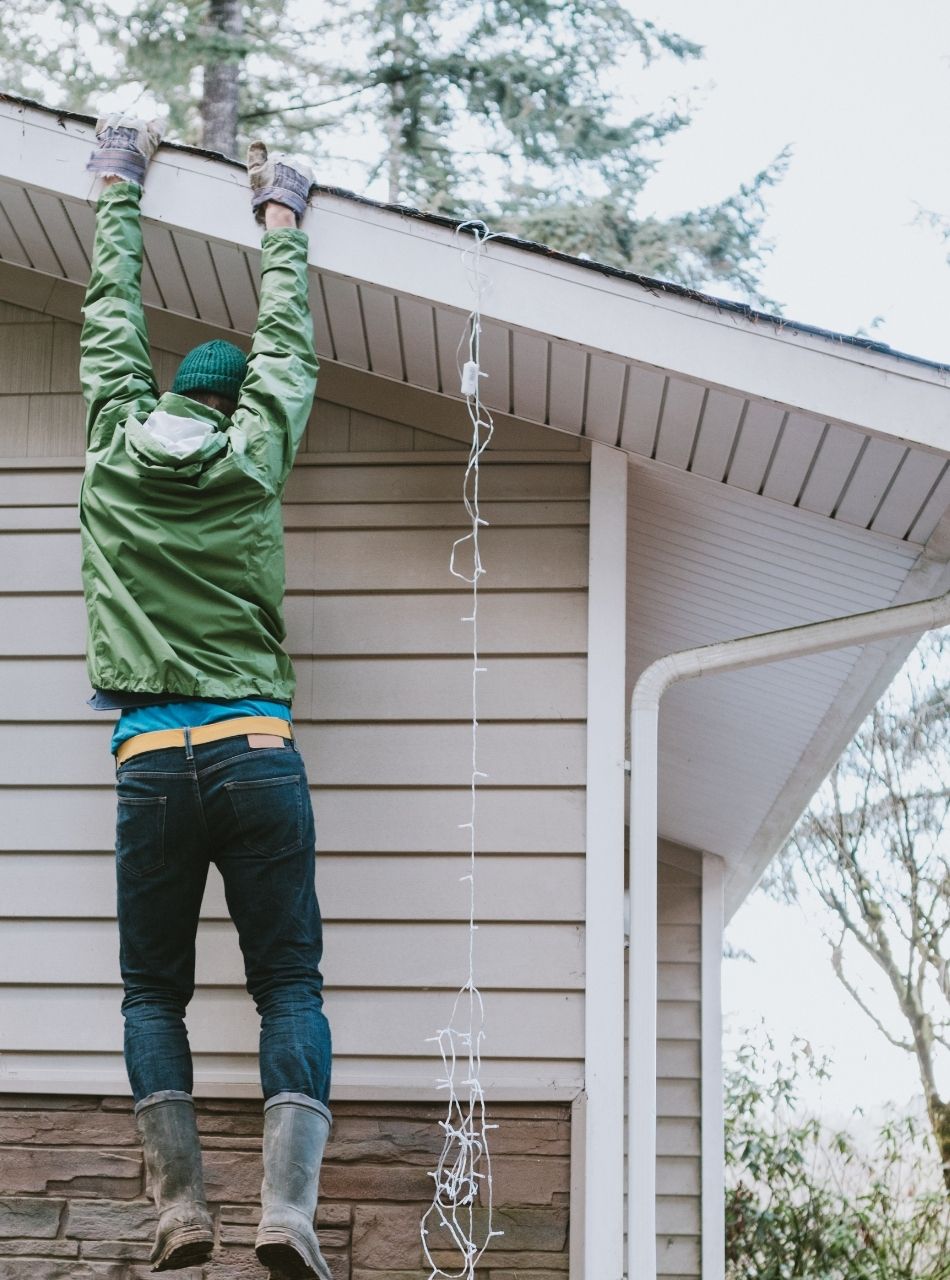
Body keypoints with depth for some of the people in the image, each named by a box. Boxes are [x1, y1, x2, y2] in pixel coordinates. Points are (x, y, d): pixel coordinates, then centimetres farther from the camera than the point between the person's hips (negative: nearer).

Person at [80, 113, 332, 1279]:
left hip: (151, 762, 1)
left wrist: (118, 186, 37)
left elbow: (110, 315, 24)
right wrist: (278, 217, 36)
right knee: (289, 984, 0)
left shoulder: (114, 448, 11)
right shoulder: (254, 457, 9)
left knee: (153, 989, 8)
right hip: (256, 754, 0)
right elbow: (287, 344, 23)